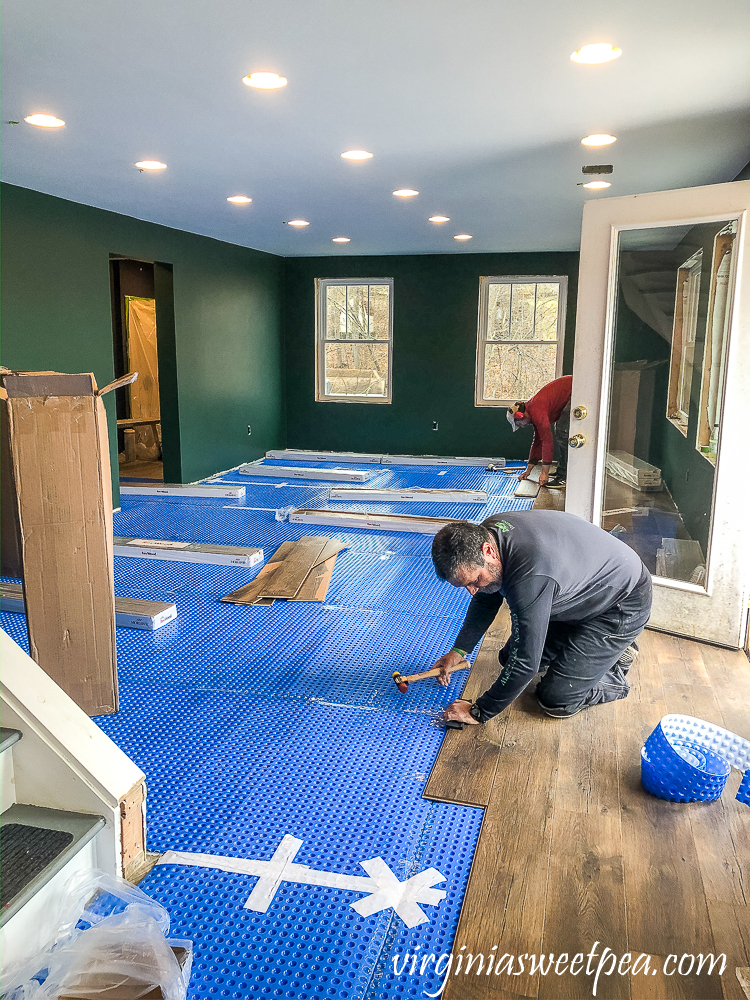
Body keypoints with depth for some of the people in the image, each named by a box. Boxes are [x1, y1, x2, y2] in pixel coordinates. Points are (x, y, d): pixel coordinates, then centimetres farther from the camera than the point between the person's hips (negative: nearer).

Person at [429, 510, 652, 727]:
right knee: (509, 658, 10)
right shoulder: (484, 535, -14)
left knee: (556, 700, -12)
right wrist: (458, 651, 3)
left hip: (623, 605, -9)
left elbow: (525, 662, -31)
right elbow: (486, 600, 6)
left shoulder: (529, 578, -41)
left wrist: (479, 712, -20)